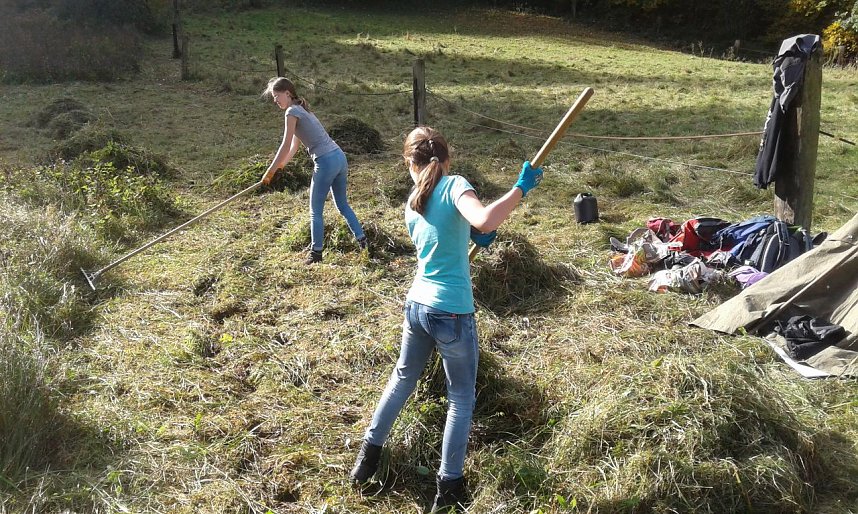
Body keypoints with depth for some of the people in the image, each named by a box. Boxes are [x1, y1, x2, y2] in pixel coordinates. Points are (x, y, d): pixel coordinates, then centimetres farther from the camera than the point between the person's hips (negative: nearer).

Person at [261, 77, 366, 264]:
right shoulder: (301, 110, 20)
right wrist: (280, 166, 16)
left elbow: (285, 146, -11)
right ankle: (362, 240, 21)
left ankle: (316, 252, 7)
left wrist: (270, 172, -5)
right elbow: (294, 145, 21)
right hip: (340, 157, 9)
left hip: (326, 162, -9)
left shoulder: (292, 111, -8)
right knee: (342, 205, 21)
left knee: (315, 211, 2)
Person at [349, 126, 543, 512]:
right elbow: (485, 221, -32)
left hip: (416, 305, 6)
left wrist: (473, 238, 12)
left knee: (403, 378, 28)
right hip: (452, 313, -6)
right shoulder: (454, 186, -12)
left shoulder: (412, 204, 8)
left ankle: (369, 454, 35)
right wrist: (520, 189, -22)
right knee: (461, 398, 12)